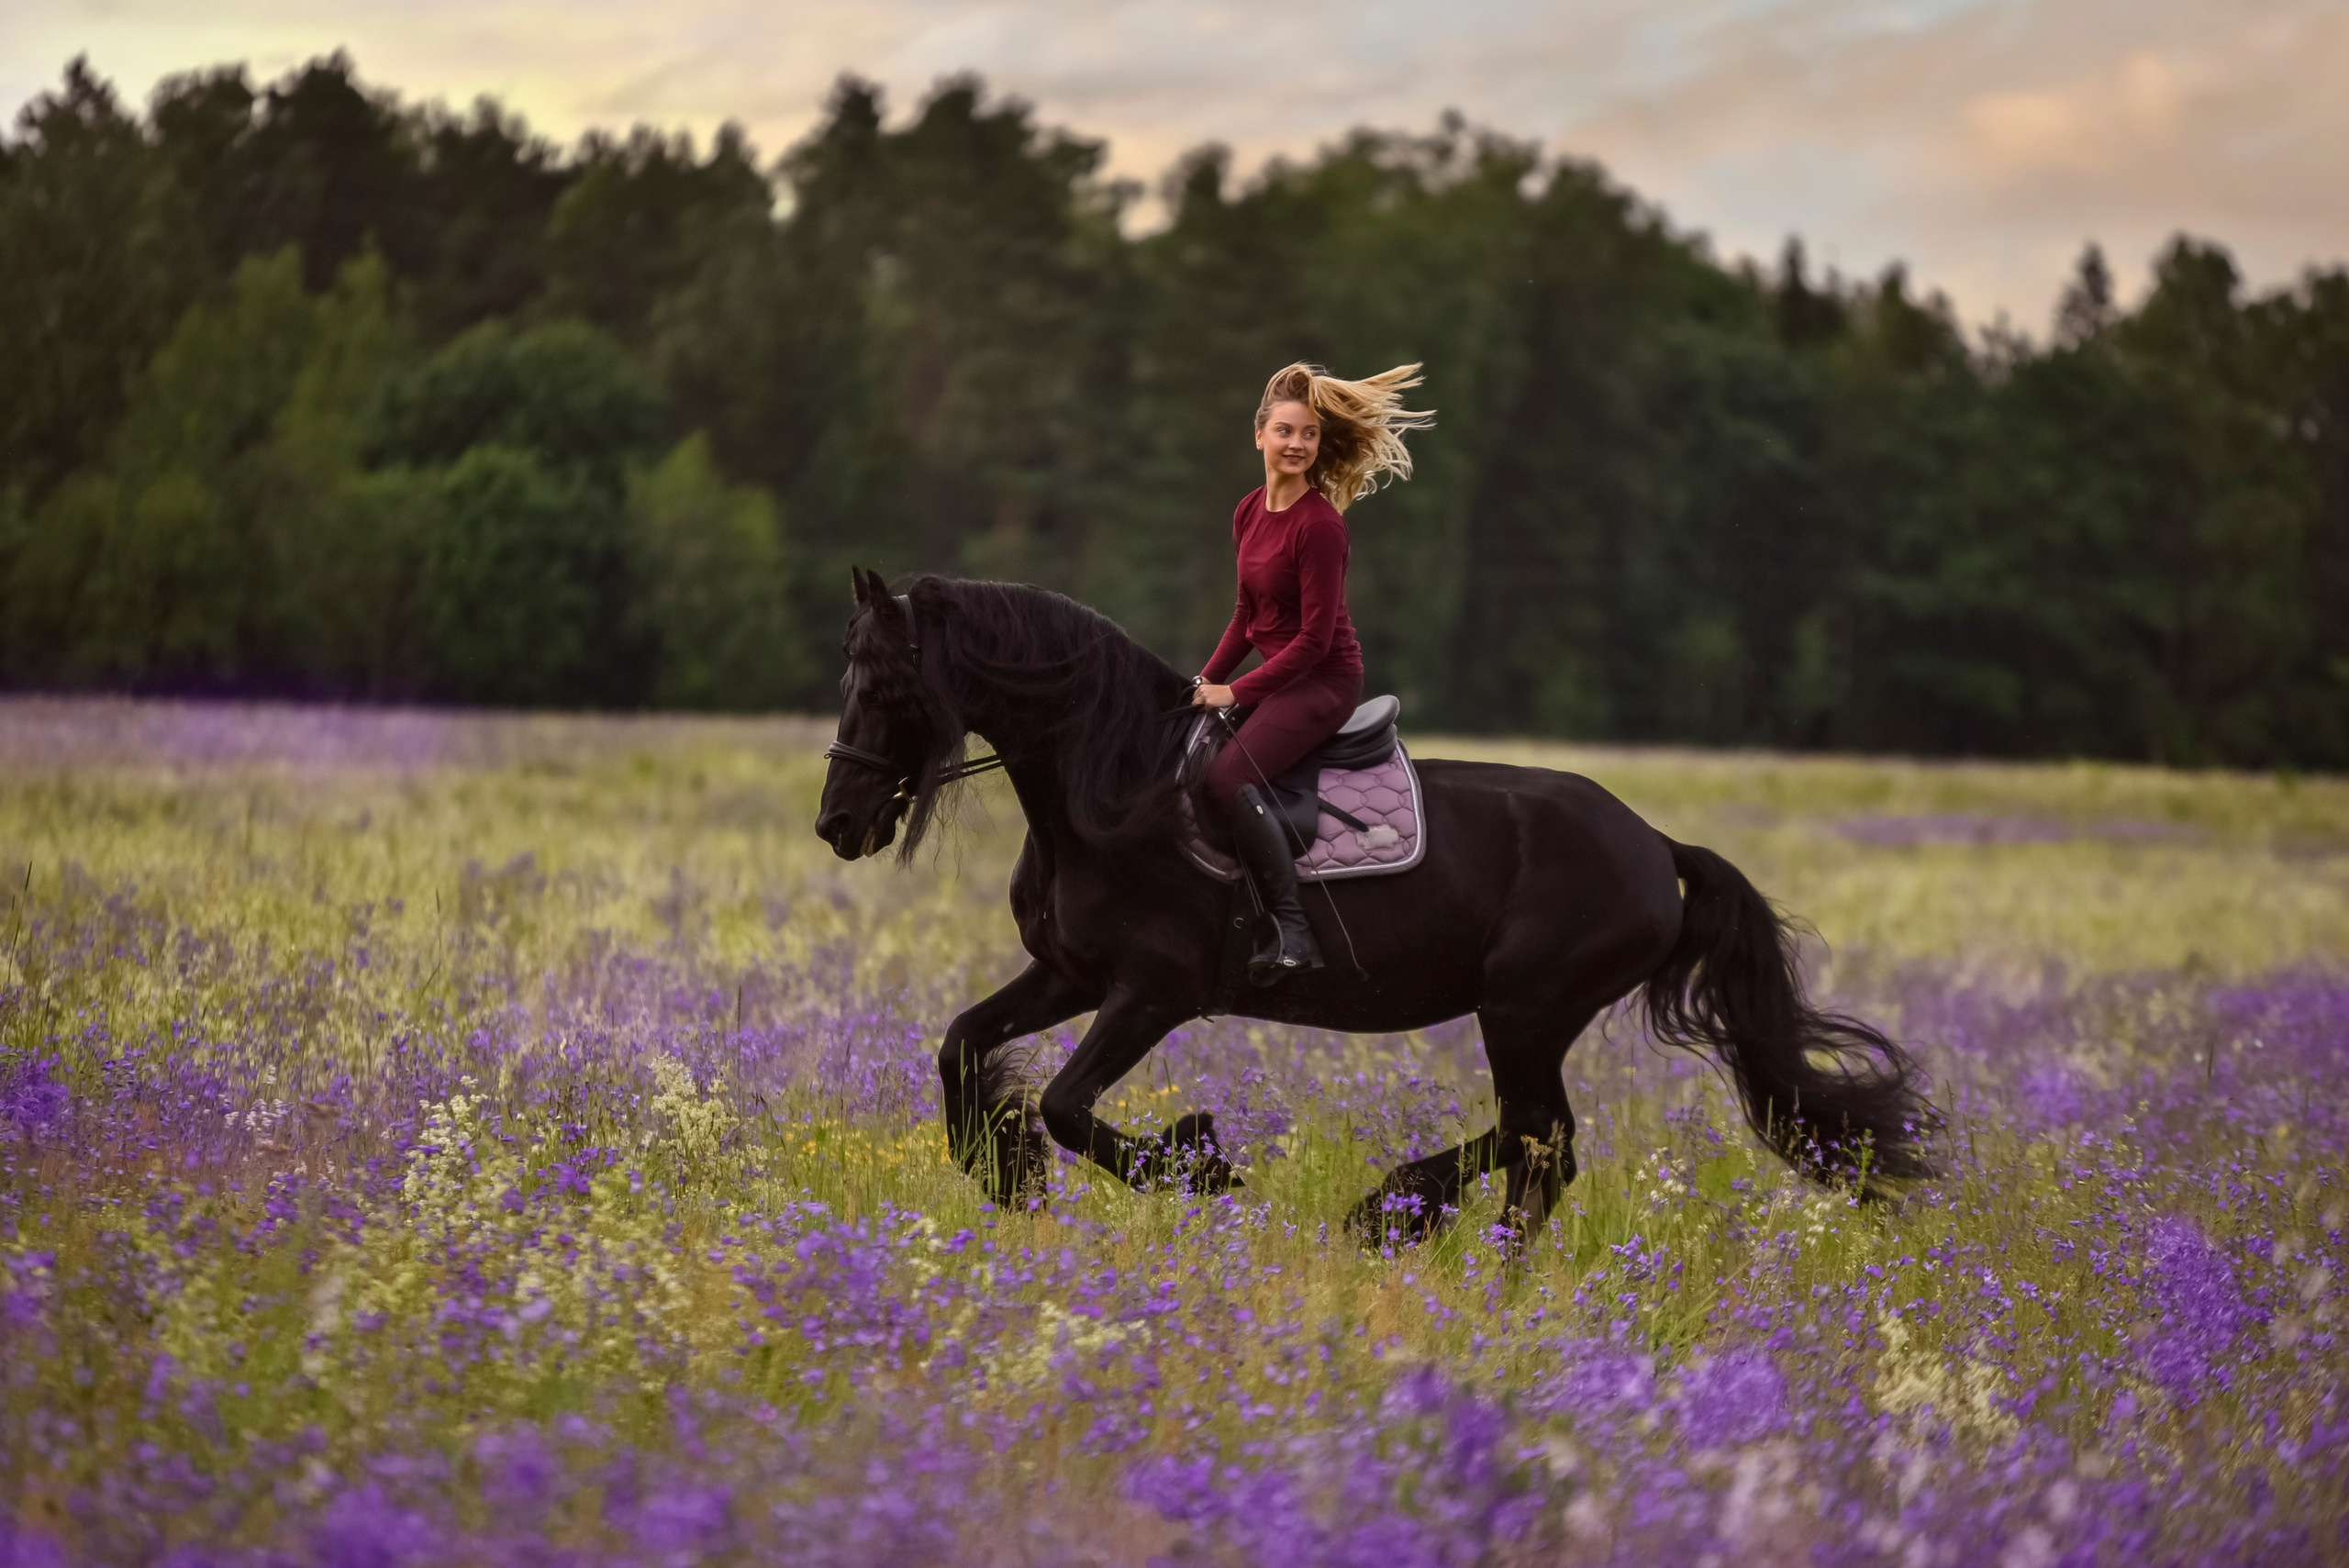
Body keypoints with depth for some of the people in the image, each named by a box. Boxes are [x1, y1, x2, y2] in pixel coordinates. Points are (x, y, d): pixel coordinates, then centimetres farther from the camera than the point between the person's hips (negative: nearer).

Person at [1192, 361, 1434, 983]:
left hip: (1325, 678, -9)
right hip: (1281, 674, 9)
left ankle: (1292, 930, -27)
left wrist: (1236, 691, -17)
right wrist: (1206, 682, 6)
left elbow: (1315, 637, -19)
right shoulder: (1250, 512, 7)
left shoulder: (1319, 524, -19)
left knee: (1229, 774, -27)